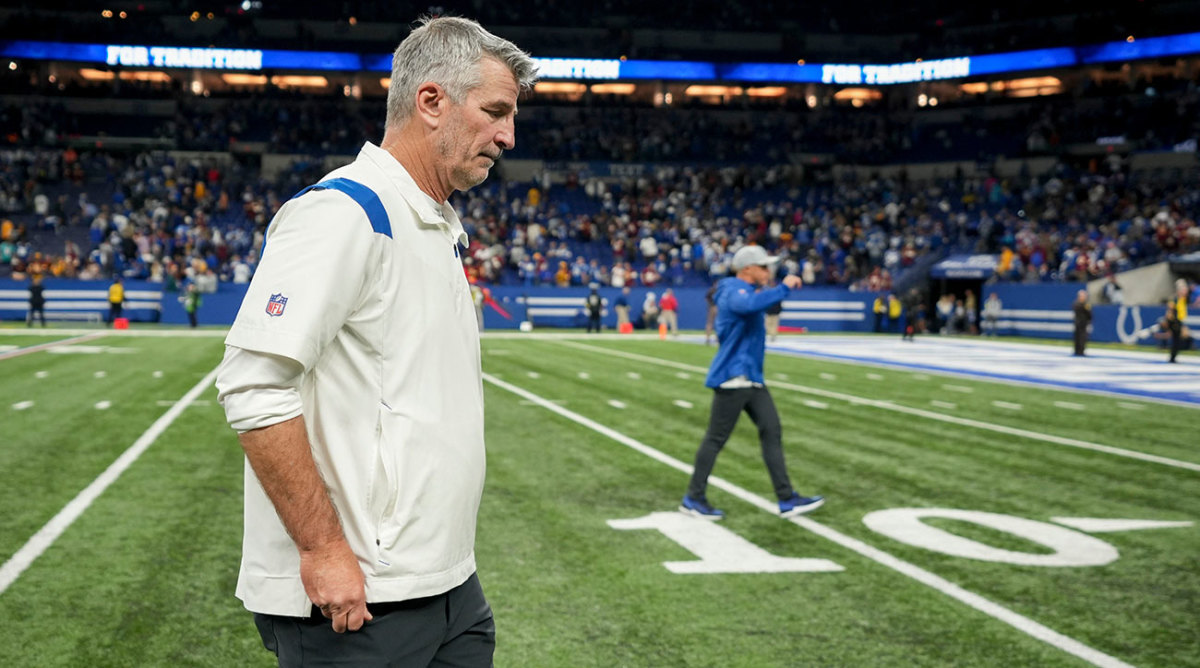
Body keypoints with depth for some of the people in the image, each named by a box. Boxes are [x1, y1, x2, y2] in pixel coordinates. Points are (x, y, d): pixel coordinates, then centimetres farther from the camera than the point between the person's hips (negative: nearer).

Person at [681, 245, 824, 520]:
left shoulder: (744, 290, 17)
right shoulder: (734, 291, -15)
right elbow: (751, 305, -39)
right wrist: (783, 288, -32)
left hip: (751, 378, 10)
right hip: (733, 378, -10)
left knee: (772, 432, 5)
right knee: (716, 438, -2)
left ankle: (786, 499, 7)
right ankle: (693, 498, 9)